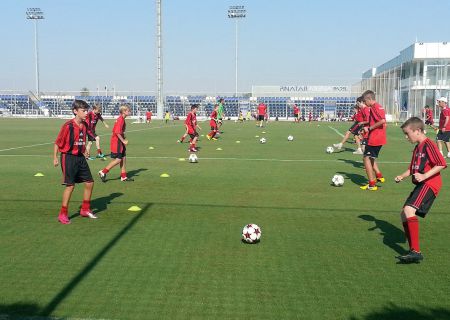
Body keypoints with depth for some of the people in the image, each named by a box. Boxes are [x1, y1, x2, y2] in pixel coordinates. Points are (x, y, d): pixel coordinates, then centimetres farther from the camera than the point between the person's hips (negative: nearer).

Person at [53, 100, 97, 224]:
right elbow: (57, 142, -11)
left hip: (80, 157, 7)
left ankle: (85, 210, 25)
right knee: (70, 185, -7)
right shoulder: (68, 126, -15)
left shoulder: (85, 125, 5)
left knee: (89, 183, 8)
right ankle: (63, 214, 6)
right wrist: (55, 158, -12)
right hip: (68, 157, -7)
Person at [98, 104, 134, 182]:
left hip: (120, 142, 10)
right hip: (116, 142, -10)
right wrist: (123, 141, -19)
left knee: (123, 158, 10)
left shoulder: (121, 119, 13)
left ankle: (124, 177, 16)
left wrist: (123, 139, 12)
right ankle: (103, 172, 3)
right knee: (118, 159, -6)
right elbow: (117, 132, -24)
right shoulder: (120, 119, -18)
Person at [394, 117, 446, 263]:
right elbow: (413, 168, 26)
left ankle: (416, 252, -29)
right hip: (421, 185, 11)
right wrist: (402, 176, 8)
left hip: (429, 184, -11)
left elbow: (441, 164, -20)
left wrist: (424, 176, -26)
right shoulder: (417, 148, 19)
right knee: (404, 215, 10)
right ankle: (413, 251, 15)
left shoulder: (428, 144, -10)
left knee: (409, 209, -27)